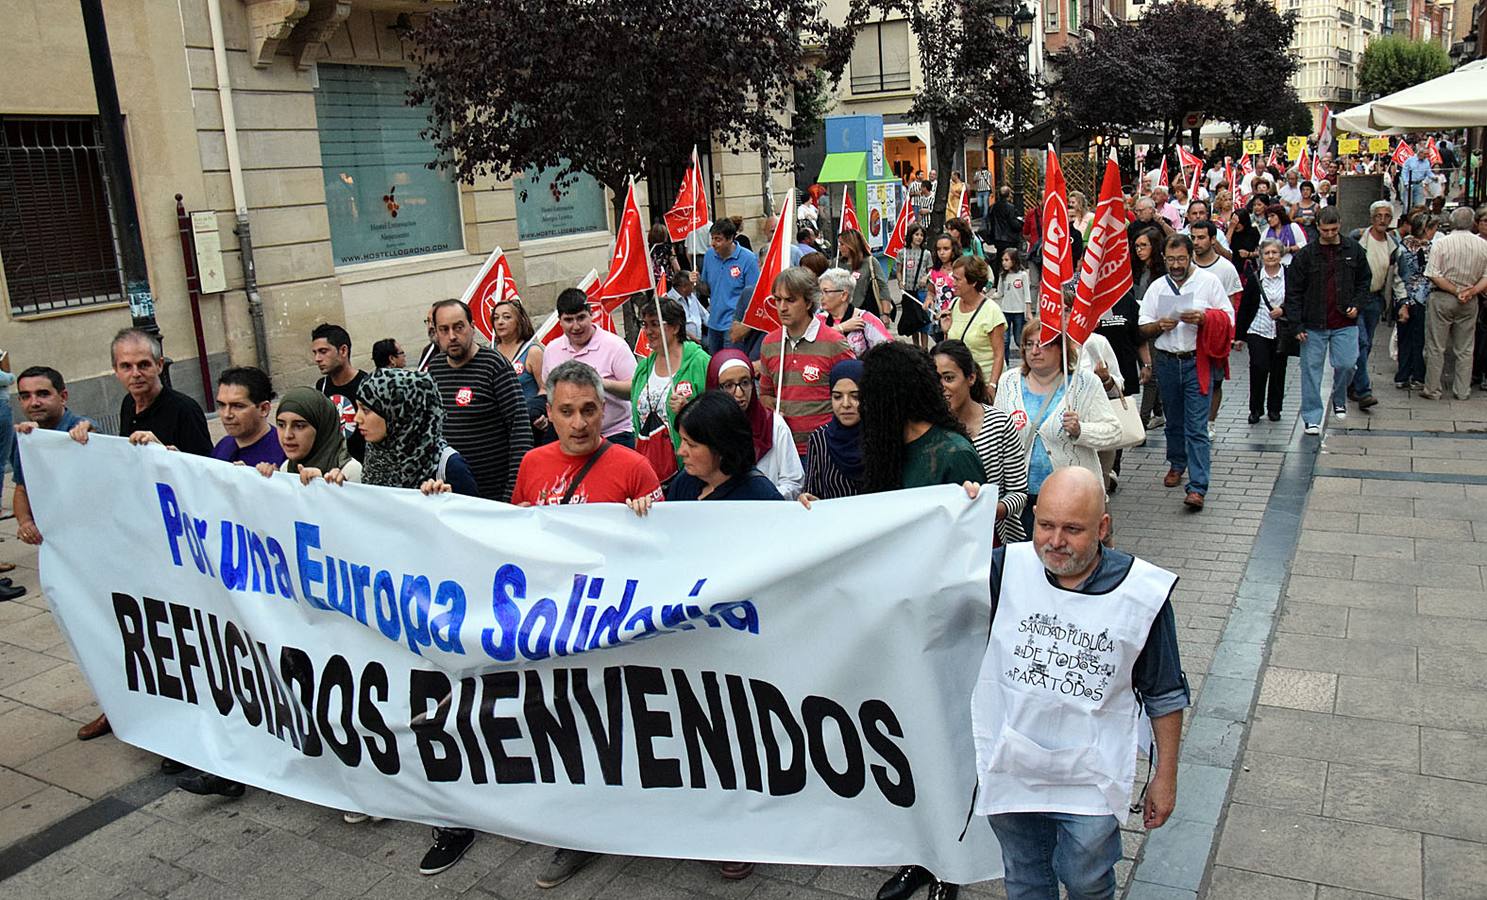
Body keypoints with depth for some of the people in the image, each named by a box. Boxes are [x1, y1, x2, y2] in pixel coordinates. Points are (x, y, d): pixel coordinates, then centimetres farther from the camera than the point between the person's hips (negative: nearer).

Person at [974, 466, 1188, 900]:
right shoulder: (1005, 568, -13)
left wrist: (1166, 777, 3)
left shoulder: (1143, 592, -13)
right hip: (1010, 768, 1)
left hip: (1091, 781, -1)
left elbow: (1165, 696, -2)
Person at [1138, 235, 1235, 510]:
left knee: (1196, 426, -9)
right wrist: (1160, 325, -12)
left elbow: (1228, 319, 2)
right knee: (1174, 420, 17)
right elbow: (1144, 329, 9)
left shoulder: (1209, 281, 1)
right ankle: (1177, 463, 40)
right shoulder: (1157, 287, 9)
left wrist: (1203, 318, -16)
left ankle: (1197, 487, -12)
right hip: (1167, 361, 4)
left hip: (1197, 361, -3)